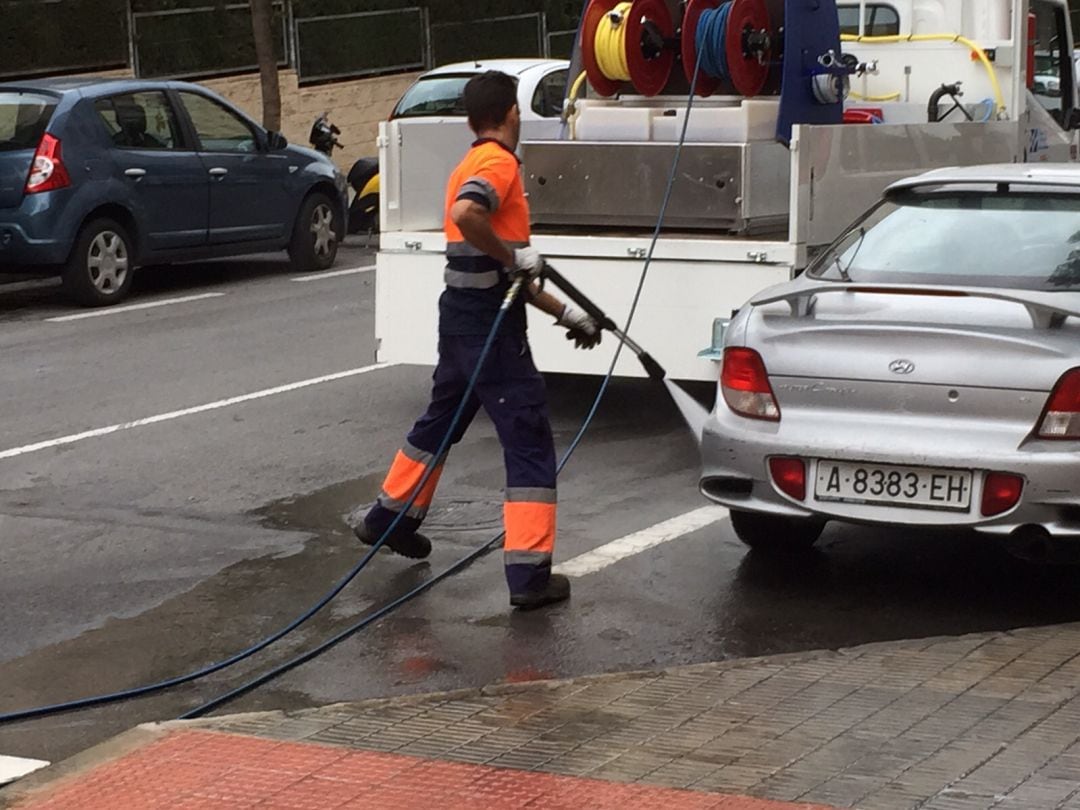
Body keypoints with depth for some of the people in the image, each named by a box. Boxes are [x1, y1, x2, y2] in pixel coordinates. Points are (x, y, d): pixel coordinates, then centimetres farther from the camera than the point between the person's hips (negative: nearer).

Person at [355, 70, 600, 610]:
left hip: (462, 316, 10)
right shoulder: (499, 163, -12)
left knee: (442, 419, 28)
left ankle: (389, 518, 44)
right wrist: (512, 255, -22)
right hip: (489, 323, -10)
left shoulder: (472, 164, 18)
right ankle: (530, 574, -9)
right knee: (529, 443, -7)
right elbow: (465, 214, -36)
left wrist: (564, 313, 23)